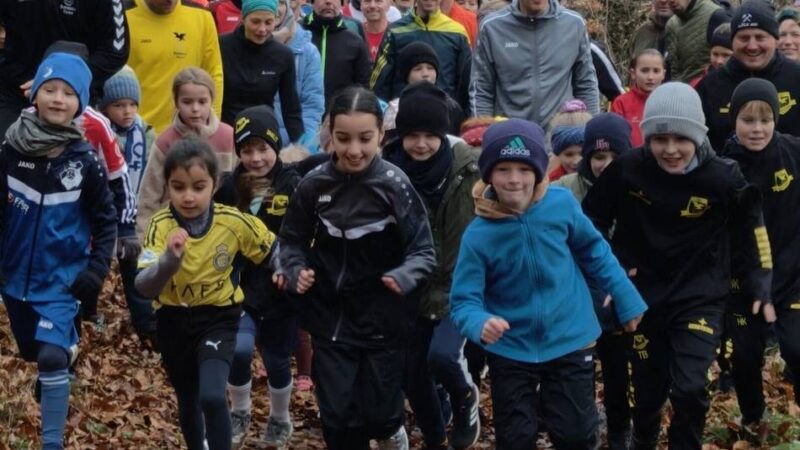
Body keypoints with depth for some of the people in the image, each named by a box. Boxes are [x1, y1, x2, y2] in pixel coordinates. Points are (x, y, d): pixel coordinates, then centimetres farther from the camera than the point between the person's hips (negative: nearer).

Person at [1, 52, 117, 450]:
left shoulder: (84, 160, -12)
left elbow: (106, 220, -3)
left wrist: (97, 270, -11)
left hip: (62, 276, -3)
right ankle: (69, 345, 55)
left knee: (51, 357, -15)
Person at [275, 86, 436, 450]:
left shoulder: (394, 184, -14)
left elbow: (423, 251, -10)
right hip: (330, 317, 2)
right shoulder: (314, 184, -8)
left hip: (383, 319, -2)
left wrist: (404, 277, -28)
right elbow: (292, 240, 5)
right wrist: (295, 271, -14)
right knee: (337, 416, 5)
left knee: (378, 413, 6)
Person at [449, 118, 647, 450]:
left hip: (570, 341, 1)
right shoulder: (478, 235, -20)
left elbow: (593, 252, 3)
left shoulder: (561, 203, -15)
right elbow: (463, 300, -17)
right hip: (511, 351, -1)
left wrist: (626, 298, 8)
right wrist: (480, 324, -39)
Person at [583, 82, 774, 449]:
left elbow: (750, 224, 1)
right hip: (643, 297, 2)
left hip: (700, 298, -2)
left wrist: (760, 282, 1)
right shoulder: (626, 170, -16)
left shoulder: (723, 178, -17)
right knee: (648, 391, 15)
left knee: (689, 389, -17)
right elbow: (592, 218, 0)